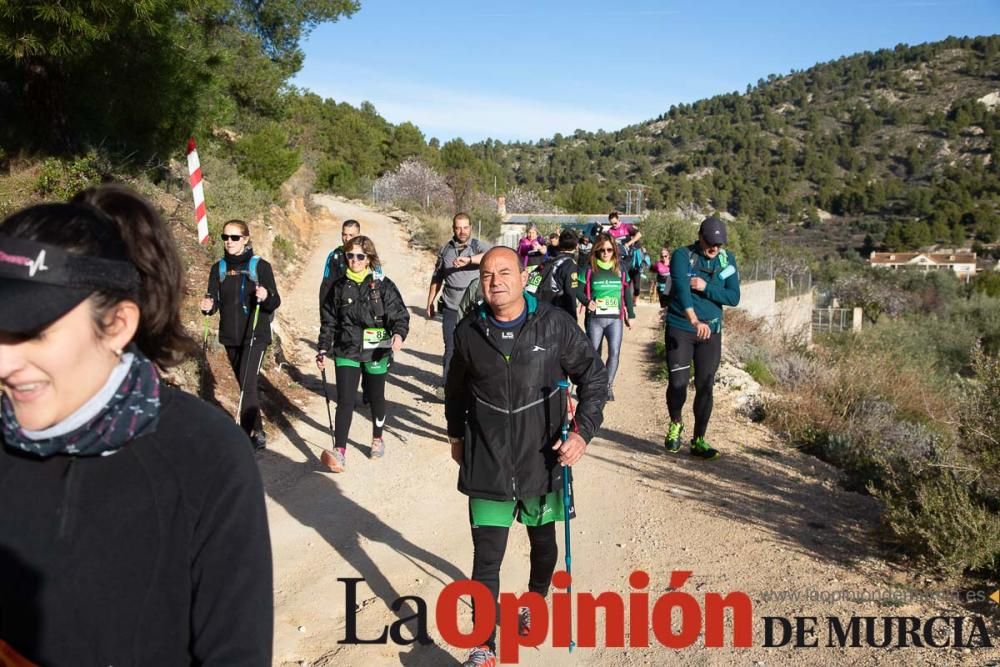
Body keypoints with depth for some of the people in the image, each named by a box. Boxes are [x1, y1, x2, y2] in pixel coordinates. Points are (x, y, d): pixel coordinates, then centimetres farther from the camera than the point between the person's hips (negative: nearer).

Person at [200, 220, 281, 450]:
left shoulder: (260, 266, -5)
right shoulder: (219, 268, 8)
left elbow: (275, 303, -6)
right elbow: (214, 300, 8)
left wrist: (266, 297, -28)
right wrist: (208, 306, -14)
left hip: (255, 335, -5)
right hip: (230, 336, 5)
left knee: (248, 384, -17)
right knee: (245, 386, 13)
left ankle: (246, 436, -14)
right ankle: (258, 433, 25)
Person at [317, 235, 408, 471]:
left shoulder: (383, 286, -4)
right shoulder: (340, 287, 5)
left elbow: (399, 314, -9)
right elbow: (329, 321, 11)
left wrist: (399, 333, -29)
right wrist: (323, 349, 8)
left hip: (376, 352, -1)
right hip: (347, 352, 1)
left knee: (376, 397, 14)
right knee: (345, 401, -9)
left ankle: (377, 439, 37)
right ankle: (339, 452, -11)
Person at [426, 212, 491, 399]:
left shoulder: (479, 246, -3)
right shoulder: (445, 250, 8)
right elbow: (437, 278, 16)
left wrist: (468, 259, -37)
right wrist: (430, 303, 16)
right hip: (450, 308, 2)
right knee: (451, 348, 4)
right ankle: (447, 385, 11)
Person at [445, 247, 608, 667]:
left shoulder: (554, 325, -11)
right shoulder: (468, 332, -5)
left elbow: (594, 376, -4)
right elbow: (457, 388, 12)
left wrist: (583, 431, -14)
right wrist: (456, 435, 18)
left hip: (542, 460, 0)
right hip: (487, 463, 0)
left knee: (543, 541, 22)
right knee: (486, 558, -1)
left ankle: (536, 601, 50)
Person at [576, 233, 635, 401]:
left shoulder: (620, 269, 8)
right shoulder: (589, 269, -1)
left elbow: (627, 293, 14)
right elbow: (578, 290, -1)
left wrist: (630, 315, 14)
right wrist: (587, 302, -21)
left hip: (615, 318, 1)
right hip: (594, 319, -1)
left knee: (614, 352, -10)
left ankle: (608, 386, 5)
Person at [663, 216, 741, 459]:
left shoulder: (727, 260, 3)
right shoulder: (682, 255, -9)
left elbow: (734, 297, -3)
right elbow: (681, 288, -25)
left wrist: (705, 287, -19)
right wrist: (695, 321, -40)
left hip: (711, 332, 3)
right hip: (680, 329, -3)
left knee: (705, 387, 3)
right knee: (678, 382, -8)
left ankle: (699, 440, 14)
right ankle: (675, 424, 20)